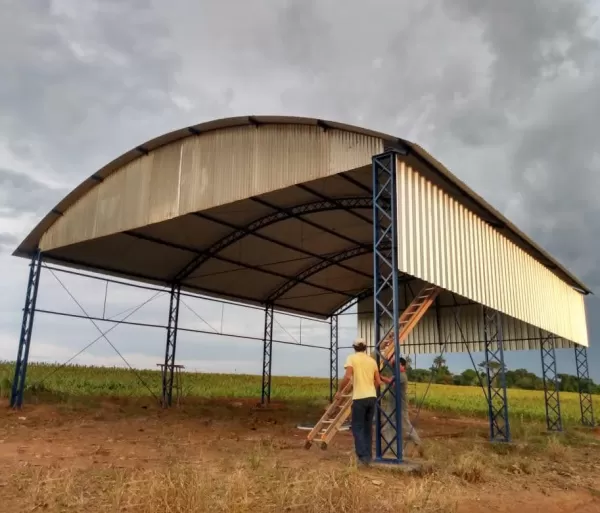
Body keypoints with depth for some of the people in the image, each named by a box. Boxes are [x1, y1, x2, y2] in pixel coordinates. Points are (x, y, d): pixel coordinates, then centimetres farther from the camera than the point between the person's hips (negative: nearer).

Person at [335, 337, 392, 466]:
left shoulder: (352, 358, -2)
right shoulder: (372, 360, 11)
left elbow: (347, 377, -15)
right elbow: (378, 382, 12)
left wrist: (339, 391, -2)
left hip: (359, 398, -5)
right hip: (372, 397, 5)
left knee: (357, 427, 3)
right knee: (368, 427, 16)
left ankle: (363, 456, -5)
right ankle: (368, 455, 19)